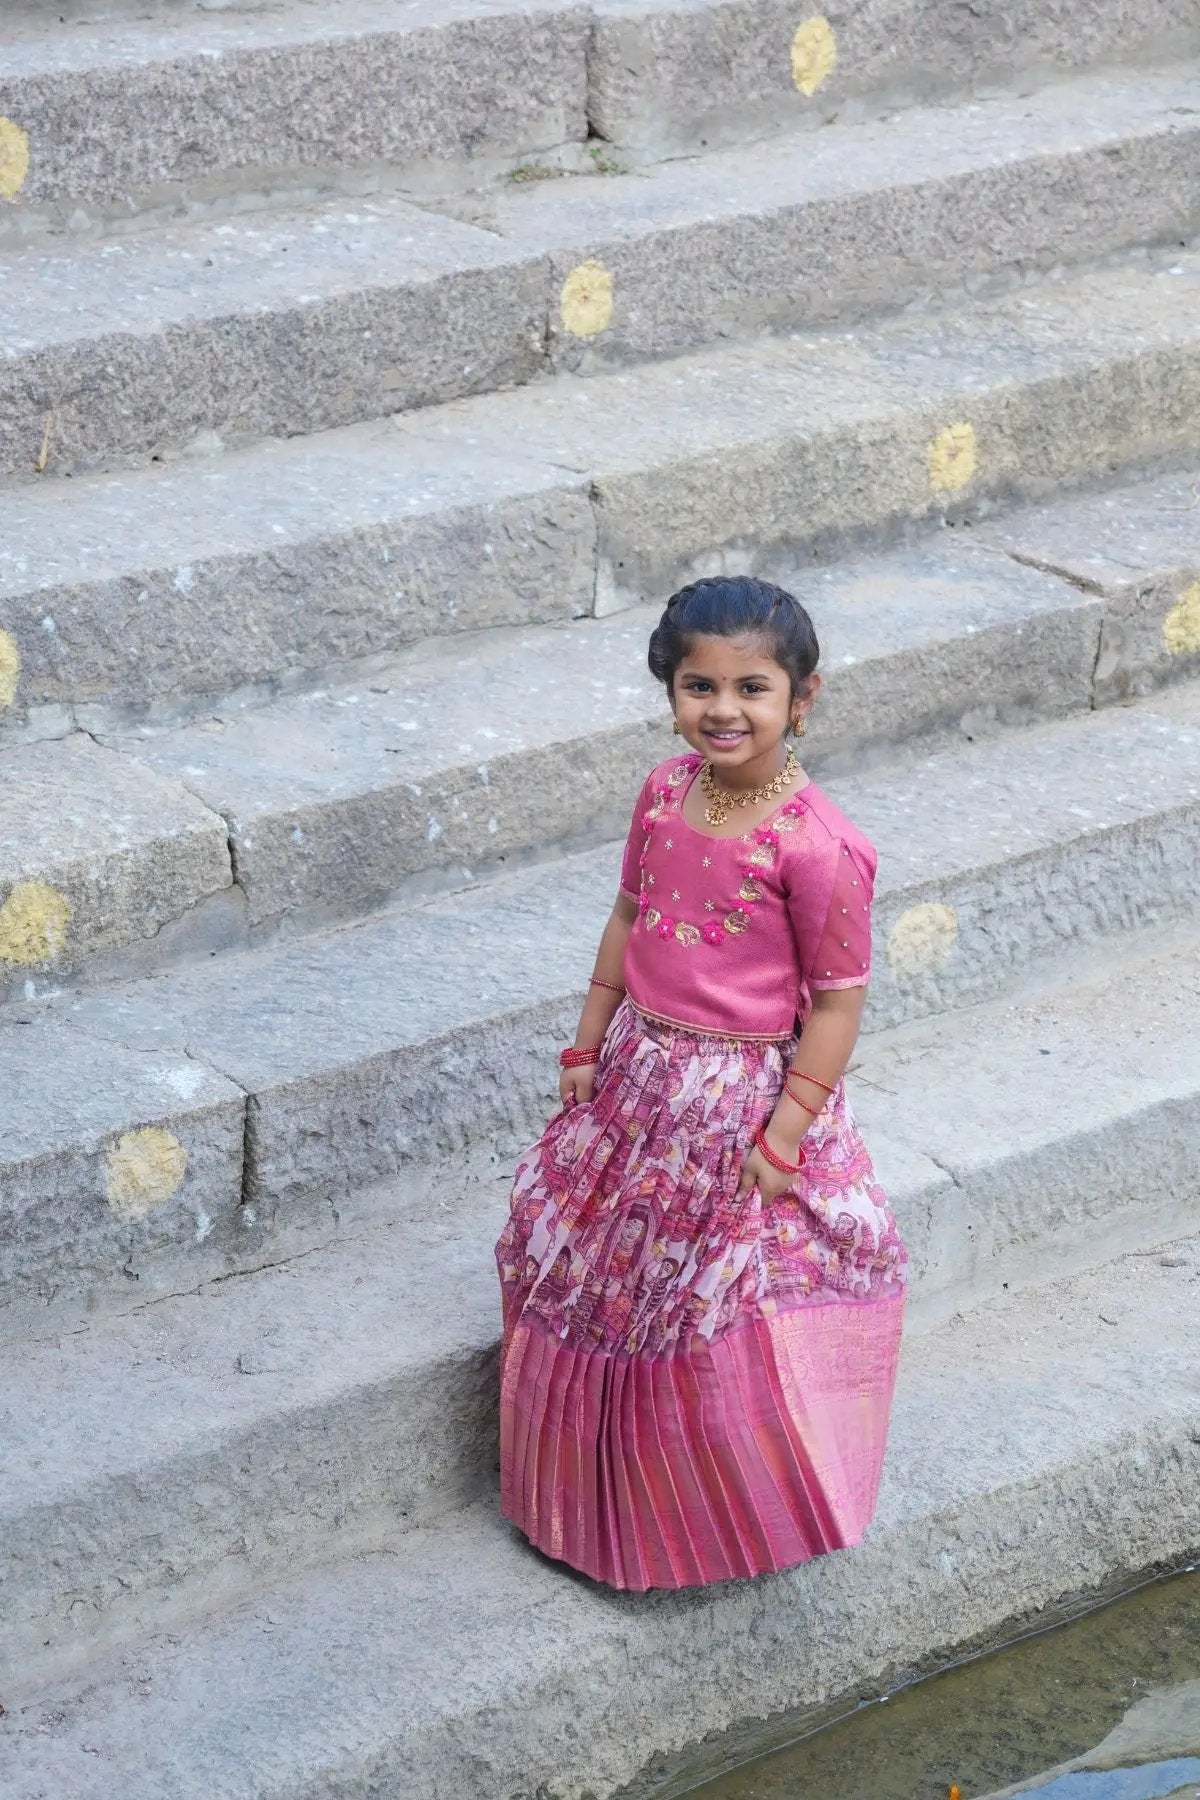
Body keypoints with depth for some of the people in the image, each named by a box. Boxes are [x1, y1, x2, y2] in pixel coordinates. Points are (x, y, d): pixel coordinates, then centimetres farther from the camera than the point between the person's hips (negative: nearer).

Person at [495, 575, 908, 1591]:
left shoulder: (814, 845, -23)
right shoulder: (665, 793, -4)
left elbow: (839, 997, -17)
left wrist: (783, 1133, -16)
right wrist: (588, 1048, 11)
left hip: (746, 1093, -7)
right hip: (640, 1070, 7)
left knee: (731, 1309, 3)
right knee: (590, 1269, 18)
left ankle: (743, 1521, 28)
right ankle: (611, 1501, 40)